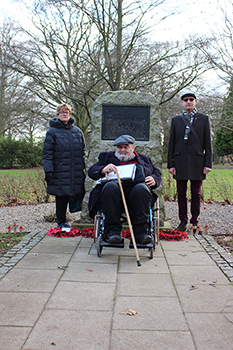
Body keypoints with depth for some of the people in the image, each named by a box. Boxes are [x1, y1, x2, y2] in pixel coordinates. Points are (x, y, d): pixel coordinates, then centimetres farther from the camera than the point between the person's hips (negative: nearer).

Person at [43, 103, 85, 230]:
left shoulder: (77, 131, 13)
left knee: (79, 195, 3)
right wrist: (48, 170, -10)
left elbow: (82, 151, 18)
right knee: (61, 196, 2)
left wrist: (83, 166, 11)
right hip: (60, 171, -3)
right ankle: (61, 222, 16)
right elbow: (47, 153, -2)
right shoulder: (52, 132, 2)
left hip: (77, 171, 3)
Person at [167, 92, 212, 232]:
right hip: (180, 161, 1)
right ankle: (183, 222, 14)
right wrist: (170, 164, 2)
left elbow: (208, 143, 5)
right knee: (181, 194, 4)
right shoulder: (176, 120, 11)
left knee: (196, 194, 3)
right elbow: (171, 143, 9)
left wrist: (208, 163, -3)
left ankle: (194, 222, 12)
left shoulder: (204, 119, 9)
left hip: (197, 161, -1)